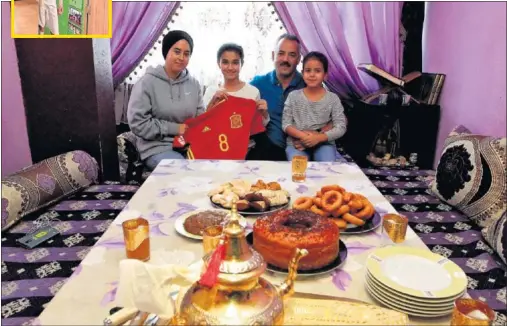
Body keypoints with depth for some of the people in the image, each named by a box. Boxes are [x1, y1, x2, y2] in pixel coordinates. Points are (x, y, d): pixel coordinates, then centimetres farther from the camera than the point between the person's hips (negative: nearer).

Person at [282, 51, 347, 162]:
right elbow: (286, 124, 1)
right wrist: (302, 135, -19)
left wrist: (318, 138, -18)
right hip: (296, 143, 0)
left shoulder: (333, 99, 2)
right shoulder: (293, 96, 3)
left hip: (324, 143, 0)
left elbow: (341, 127, -3)